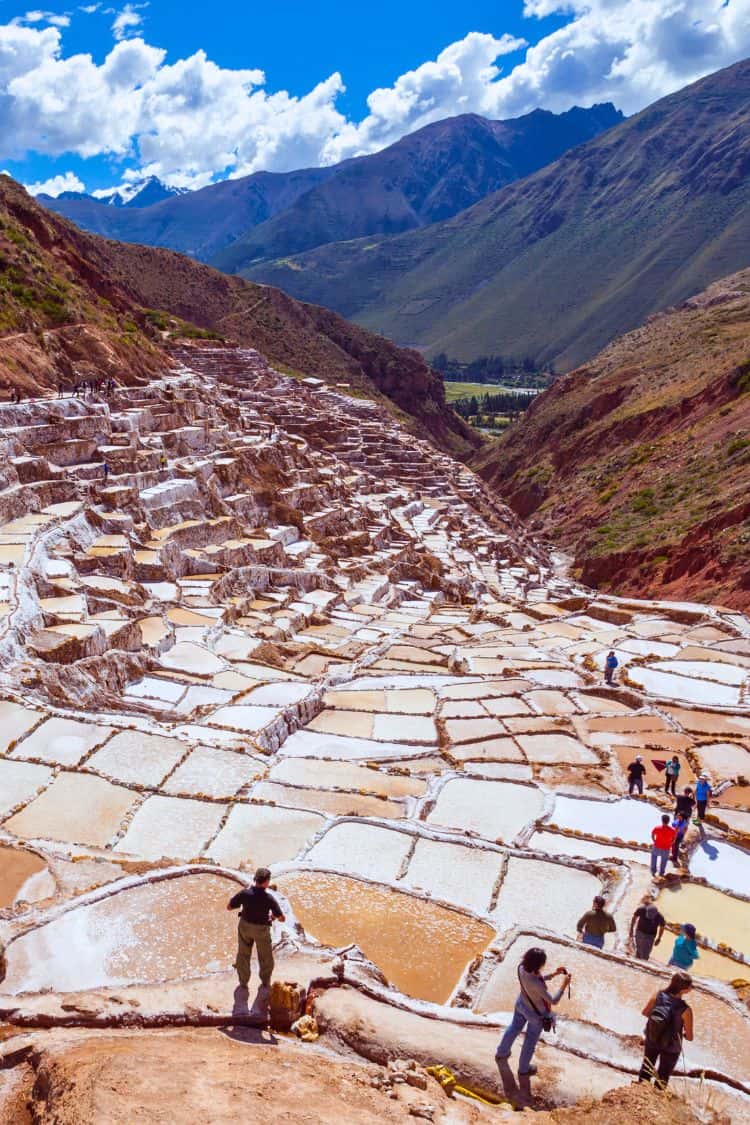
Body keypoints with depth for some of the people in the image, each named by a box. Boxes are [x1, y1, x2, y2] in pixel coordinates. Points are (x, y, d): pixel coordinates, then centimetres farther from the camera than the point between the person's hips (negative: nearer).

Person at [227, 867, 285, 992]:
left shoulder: (245, 893, -24)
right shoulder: (269, 898, -29)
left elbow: (229, 907, -11)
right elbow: (282, 918, -23)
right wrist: (274, 916, 0)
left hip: (245, 926, 2)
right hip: (261, 929, -2)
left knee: (243, 954, 24)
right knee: (265, 956, 23)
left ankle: (243, 982, 36)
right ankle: (265, 982, 39)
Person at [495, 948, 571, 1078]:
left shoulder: (522, 968, -24)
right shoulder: (537, 984, -44)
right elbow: (553, 1001, -31)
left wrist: (554, 974, -8)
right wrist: (564, 984, -26)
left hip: (521, 1004, 6)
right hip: (536, 1014, -6)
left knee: (514, 1027, 32)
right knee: (531, 1040, 22)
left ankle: (501, 1053, 56)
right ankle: (523, 1069, 48)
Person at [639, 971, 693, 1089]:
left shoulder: (657, 995, -22)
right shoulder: (685, 1010, -31)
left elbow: (645, 1012, -5)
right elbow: (689, 1037, -19)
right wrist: (683, 1033, 3)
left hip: (651, 1041, 3)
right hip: (670, 1047, -3)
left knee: (647, 1067, 29)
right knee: (663, 1075, 25)